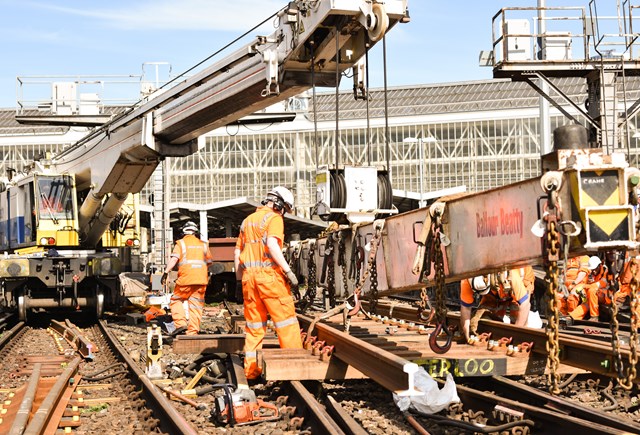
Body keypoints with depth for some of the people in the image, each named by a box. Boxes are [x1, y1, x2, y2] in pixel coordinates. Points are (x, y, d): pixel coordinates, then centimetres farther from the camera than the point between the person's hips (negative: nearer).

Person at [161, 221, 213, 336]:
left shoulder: (181, 243, 4)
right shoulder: (203, 245, 17)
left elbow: (174, 259, -9)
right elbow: (209, 262, 23)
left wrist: (166, 273, -11)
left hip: (186, 278, -3)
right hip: (201, 279, 3)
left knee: (176, 300, 11)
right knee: (196, 306, 5)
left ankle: (180, 323, -8)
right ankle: (193, 331, 1)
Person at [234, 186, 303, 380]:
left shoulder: (248, 220, 20)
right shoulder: (274, 218, -3)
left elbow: (237, 251, 20)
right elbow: (272, 244, -19)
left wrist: (240, 277, 25)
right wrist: (288, 270, -20)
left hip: (249, 276, 7)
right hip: (269, 273, -7)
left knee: (254, 323, 11)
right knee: (285, 319, -2)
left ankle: (251, 368, 10)